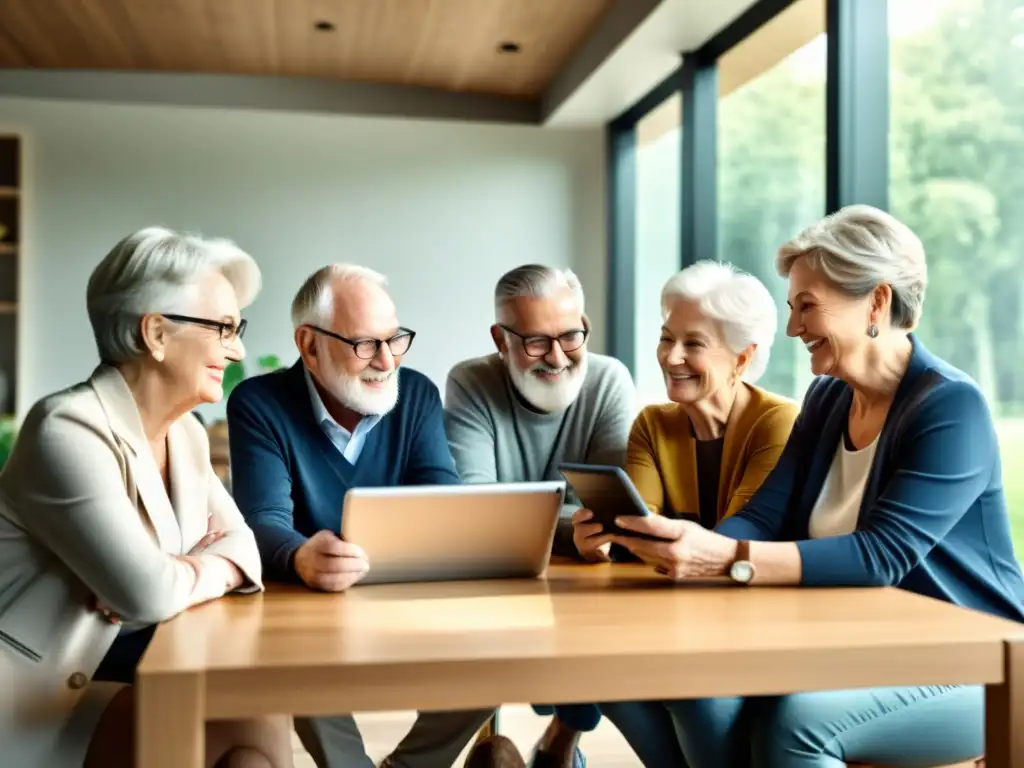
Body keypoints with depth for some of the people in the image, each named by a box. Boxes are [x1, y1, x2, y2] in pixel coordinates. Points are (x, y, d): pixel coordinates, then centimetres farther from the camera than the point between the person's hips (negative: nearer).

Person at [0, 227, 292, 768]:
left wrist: (175, 578, -15)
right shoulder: (69, 431, -22)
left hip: (127, 663, 8)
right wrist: (205, 569, -8)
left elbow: (238, 544, 7)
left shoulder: (185, 434, 7)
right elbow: (150, 593, -30)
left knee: (264, 711, -14)